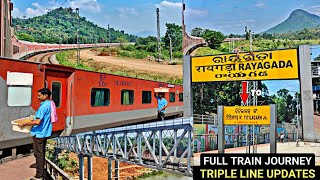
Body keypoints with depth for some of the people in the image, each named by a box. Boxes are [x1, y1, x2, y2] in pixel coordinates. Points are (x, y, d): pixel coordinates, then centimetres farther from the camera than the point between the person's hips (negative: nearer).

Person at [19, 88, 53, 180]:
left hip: (39, 133, -9)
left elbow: (38, 122, -28)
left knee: (39, 154, 0)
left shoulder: (43, 106, -22)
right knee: (43, 153, 17)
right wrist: (34, 120, 23)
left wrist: (24, 123, -17)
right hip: (46, 133, 9)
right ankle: (44, 172, 26)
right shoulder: (50, 104, 7)